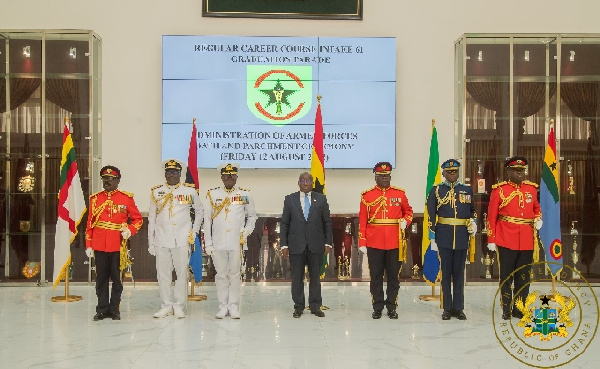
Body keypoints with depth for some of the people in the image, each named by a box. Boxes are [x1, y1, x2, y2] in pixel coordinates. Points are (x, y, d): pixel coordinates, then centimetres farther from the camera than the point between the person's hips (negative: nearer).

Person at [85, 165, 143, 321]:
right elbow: (90, 223, 9)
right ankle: (102, 309, 17)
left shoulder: (126, 198, 2)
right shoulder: (95, 198, 8)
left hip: (118, 246, -2)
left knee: (117, 278, 4)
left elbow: (138, 219, 6)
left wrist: (130, 230, -13)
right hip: (100, 246, 2)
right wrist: (88, 245, 5)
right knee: (101, 278, 7)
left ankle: (114, 309, 15)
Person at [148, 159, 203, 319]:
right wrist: (151, 242, 7)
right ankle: (167, 305, 16)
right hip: (162, 241, 2)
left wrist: (194, 231, 7)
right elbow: (152, 219, 10)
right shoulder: (156, 192, 8)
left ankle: (179, 306, 10)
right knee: (163, 274, 4)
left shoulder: (190, 191, 4)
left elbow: (200, 211, 15)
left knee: (182, 273, 0)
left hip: (182, 240, -1)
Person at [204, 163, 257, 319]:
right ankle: (223, 307, 14)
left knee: (235, 274, 4)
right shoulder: (212, 194, 6)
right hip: (218, 242, 1)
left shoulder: (245, 194, 6)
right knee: (221, 275, 5)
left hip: (237, 242, 0)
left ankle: (234, 307, 12)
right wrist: (208, 243, 2)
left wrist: (247, 230, -4)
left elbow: (252, 216, 14)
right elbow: (207, 220, 6)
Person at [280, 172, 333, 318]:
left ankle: (315, 306, 17)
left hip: (316, 245, 0)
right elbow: (284, 224, 5)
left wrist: (328, 243, 0)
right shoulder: (290, 199, 6)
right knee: (297, 277, 5)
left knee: (315, 276, 7)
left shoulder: (321, 199, 7)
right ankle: (298, 307, 16)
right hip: (296, 245, 0)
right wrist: (284, 245, -2)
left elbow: (327, 222, 7)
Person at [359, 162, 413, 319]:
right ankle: (377, 308, 16)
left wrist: (405, 221, -5)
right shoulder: (367, 195, 1)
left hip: (394, 243, 1)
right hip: (374, 243, -1)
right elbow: (362, 221, 0)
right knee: (376, 276, 6)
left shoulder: (399, 193, 5)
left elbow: (408, 211, 17)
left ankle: (392, 307, 18)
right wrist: (362, 243, -4)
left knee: (393, 276, 7)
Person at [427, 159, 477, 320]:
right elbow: (431, 216, -1)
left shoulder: (467, 190, 9)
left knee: (459, 272, 7)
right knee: (446, 272, 4)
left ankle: (458, 308, 14)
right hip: (444, 236, -2)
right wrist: (432, 238, -5)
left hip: (462, 237, 2)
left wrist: (473, 223, -1)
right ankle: (447, 308, 12)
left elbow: (472, 210, 20)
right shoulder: (436, 190, 1)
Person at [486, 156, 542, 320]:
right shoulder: (499, 190, -3)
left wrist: (538, 219, 0)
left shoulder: (532, 188, 9)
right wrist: (491, 239, -5)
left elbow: (536, 207, 23)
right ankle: (507, 310, 13)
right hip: (506, 241, -4)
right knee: (506, 276, 4)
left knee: (524, 276, 9)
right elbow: (491, 216, -3)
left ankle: (520, 309, 20)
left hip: (527, 242, 4)